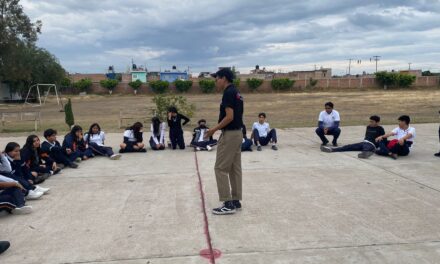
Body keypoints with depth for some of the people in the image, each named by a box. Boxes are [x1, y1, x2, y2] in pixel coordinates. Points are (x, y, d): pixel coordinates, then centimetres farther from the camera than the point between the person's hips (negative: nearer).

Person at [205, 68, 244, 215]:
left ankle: (228, 204, -2)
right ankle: (236, 201, 17)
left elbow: (229, 117, -23)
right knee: (235, 168, 12)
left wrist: (214, 130, -14)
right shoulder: (236, 93, 14)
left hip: (229, 135, -10)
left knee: (221, 168, -5)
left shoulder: (228, 93, -17)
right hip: (237, 133, 10)